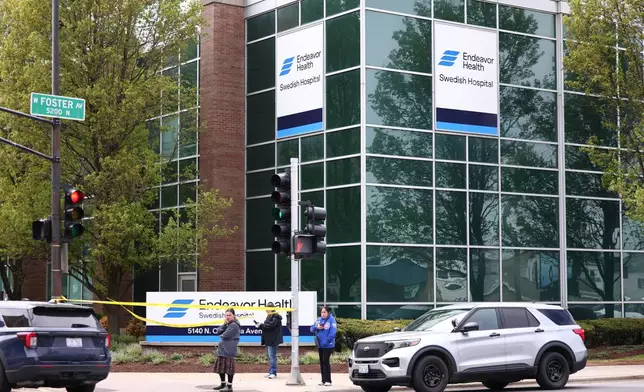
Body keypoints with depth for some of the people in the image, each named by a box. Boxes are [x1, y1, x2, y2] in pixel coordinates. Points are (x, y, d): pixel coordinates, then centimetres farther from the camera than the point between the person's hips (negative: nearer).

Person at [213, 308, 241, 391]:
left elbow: (225, 335, -20)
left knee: (228, 367, -5)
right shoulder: (227, 324, 16)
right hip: (222, 349, 10)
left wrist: (221, 335, 3)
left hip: (229, 350, -10)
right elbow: (218, 332, 8)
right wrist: (224, 324, -6)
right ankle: (223, 384, 27)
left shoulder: (234, 325, -14)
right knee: (220, 367, 15)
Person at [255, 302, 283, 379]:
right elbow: (266, 326, 17)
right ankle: (271, 371, 20)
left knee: (272, 356, -10)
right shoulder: (269, 316, 18)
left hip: (273, 340, -10)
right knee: (269, 356, 13)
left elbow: (270, 325, -24)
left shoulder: (275, 317, -13)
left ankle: (273, 372, -8)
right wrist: (260, 325, 0)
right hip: (268, 340, 10)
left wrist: (261, 325, -17)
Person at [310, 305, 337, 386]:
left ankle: (328, 380, 0)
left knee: (326, 361, -7)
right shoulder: (319, 320, 9)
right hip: (320, 345, 7)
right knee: (322, 362, 10)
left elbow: (332, 332, -18)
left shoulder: (331, 320, -11)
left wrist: (326, 341, -20)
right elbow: (312, 329, 11)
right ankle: (323, 380, 18)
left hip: (328, 345, -7)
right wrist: (317, 327, -10)